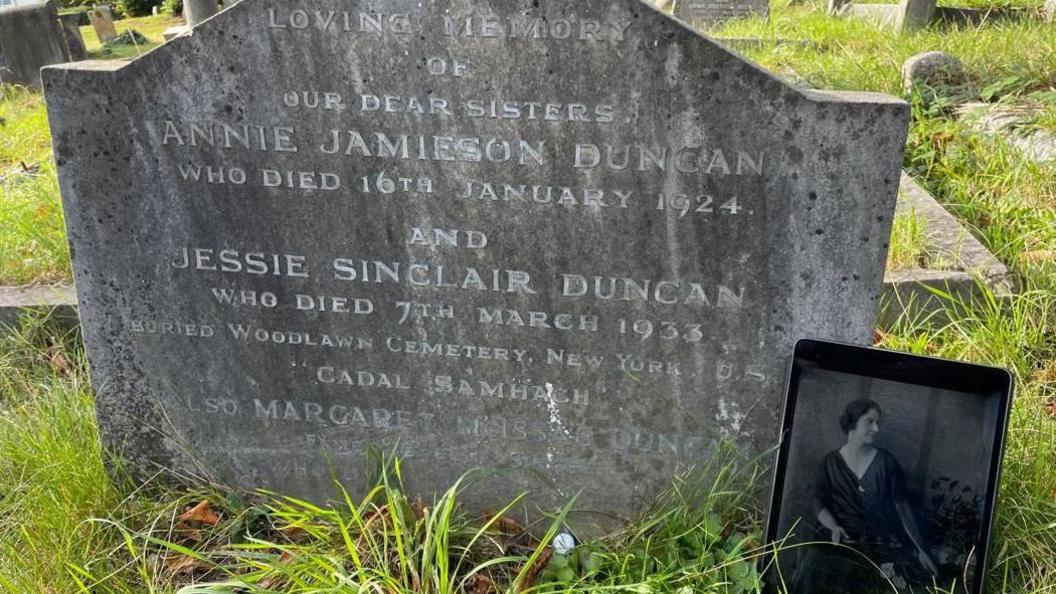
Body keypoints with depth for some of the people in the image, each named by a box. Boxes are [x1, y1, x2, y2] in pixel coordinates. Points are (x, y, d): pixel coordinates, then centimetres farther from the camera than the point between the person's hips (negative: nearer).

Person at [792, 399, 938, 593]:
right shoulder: (830, 462, 5)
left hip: (881, 541, 1)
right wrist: (834, 527, -17)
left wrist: (920, 549, 0)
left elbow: (902, 505, 4)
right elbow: (819, 504, 3)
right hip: (843, 539, -1)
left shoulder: (886, 461, 5)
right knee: (815, 567, -30)